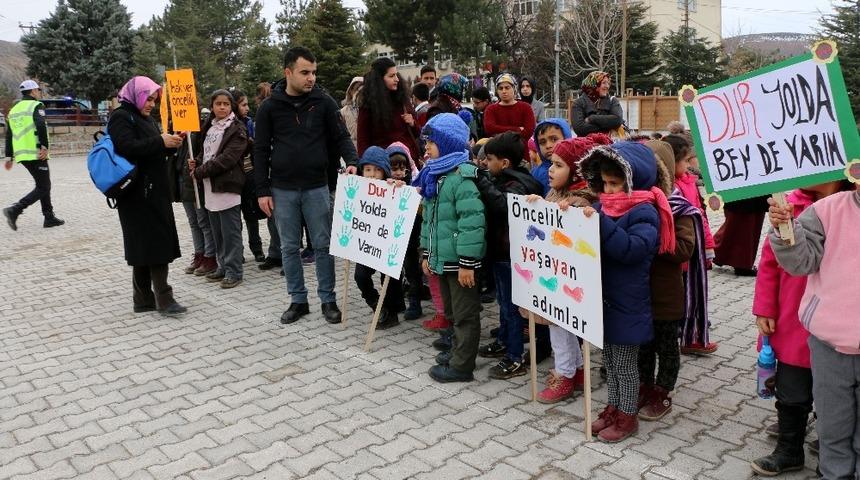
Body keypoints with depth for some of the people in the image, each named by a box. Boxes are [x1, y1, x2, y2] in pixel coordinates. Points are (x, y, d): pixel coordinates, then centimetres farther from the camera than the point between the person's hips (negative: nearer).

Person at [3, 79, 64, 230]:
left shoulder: (14, 109, 20)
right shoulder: (36, 106, -4)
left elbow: (9, 135, 21)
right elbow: (41, 126, -22)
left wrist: (9, 156, 23)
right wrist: (45, 146, -22)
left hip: (21, 154, 8)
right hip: (36, 154, -8)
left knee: (44, 185, 17)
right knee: (43, 188, -4)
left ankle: (49, 217, 18)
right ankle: (15, 210, -17)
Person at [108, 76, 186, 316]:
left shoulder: (146, 119, 20)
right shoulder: (121, 117, -7)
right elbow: (128, 147, -22)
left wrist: (170, 143, 3)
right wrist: (160, 141, -21)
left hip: (154, 191, 9)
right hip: (138, 194, -9)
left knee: (146, 245, 9)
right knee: (154, 243, -10)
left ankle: (144, 299, 14)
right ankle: (163, 298, -7)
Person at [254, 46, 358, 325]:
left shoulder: (324, 103, -1)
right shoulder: (270, 107, 0)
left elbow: (341, 137, 2)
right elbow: (261, 151, 3)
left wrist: (351, 161, -19)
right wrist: (262, 190, -2)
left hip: (317, 187, -1)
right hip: (283, 190, 1)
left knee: (323, 245, 5)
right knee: (289, 247, 9)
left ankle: (328, 300, 17)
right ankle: (298, 300, 21)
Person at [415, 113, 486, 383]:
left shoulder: (462, 177, -18)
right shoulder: (433, 175, 11)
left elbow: (471, 223, -23)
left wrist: (467, 263, -23)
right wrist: (426, 254, 17)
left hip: (460, 260, -9)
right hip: (442, 258, 10)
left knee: (465, 314, 3)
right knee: (451, 312, 21)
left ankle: (462, 366, 12)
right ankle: (459, 355, 35)